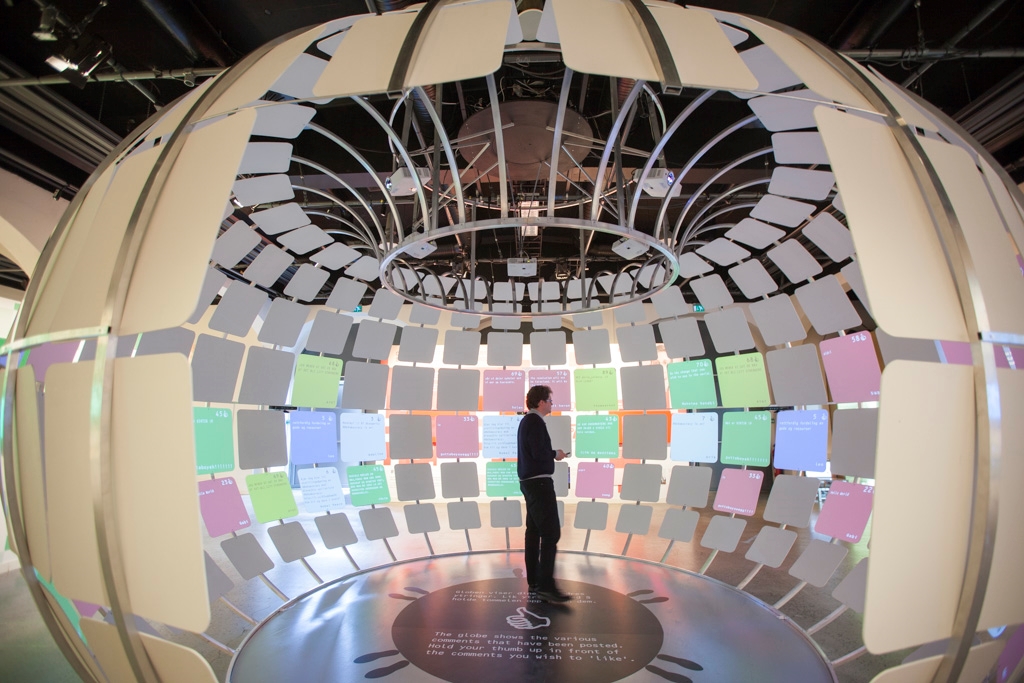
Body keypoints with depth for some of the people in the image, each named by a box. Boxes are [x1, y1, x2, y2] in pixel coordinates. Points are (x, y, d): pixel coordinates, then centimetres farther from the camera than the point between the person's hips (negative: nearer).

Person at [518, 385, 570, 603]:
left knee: (534, 531, 13)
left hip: (530, 482, 11)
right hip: (538, 483, -11)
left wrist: (551, 454, 9)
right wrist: (556, 454, -8)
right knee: (551, 532, -9)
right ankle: (545, 585, -8)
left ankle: (534, 581, 21)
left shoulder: (527, 421, 15)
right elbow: (539, 453, -25)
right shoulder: (535, 422, -16)